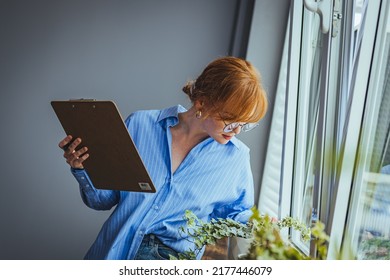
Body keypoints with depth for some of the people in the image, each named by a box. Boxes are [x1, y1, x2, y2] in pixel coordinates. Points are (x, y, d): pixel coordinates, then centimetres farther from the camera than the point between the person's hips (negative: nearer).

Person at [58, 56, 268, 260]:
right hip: (114, 252, 0)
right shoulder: (140, 125, 1)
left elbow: (239, 216, 19)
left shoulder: (236, 156, 4)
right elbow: (104, 198, 8)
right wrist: (83, 169, -11)